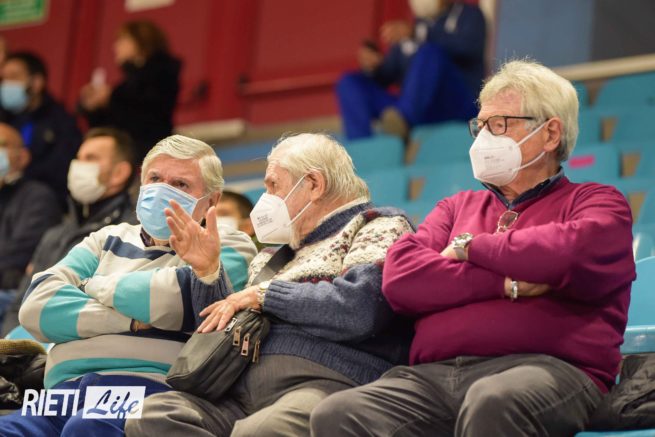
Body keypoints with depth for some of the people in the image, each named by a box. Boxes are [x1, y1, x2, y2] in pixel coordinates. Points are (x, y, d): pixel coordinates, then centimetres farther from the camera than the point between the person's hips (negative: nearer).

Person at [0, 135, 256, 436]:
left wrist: (98, 286, 8)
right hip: (63, 386, 3)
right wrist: (132, 321, -2)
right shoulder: (109, 239, 27)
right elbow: (37, 306, 10)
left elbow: (186, 298, -6)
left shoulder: (226, 248, 17)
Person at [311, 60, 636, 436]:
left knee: (491, 403, -42)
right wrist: (508, 284, -3)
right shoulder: (458, 208, 29)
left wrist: (471, 247, 5)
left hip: (544, 367, -4)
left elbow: (577, 254, -10)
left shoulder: (596, 203, 16)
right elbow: (399, 277, 10)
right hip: (434, 375, 4)